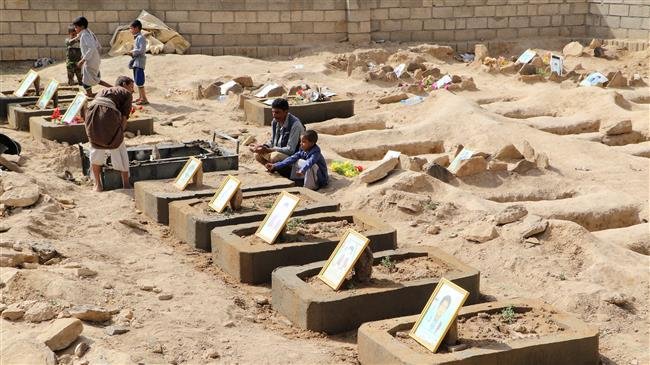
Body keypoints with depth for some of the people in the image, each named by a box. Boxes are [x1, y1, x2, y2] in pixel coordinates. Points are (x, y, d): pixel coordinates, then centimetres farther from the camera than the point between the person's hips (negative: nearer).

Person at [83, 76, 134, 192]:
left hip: (91, 112, 5)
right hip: (108, 114, -5)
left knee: (96, 147, 21)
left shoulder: (103, 91, 37)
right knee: (119, 149, 10)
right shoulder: (126, 94, 20)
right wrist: (120, 134, 13)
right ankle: (126, 184, 16)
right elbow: (124, 117, 7)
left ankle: (97, 184, 23)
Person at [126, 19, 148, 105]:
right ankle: (140, 97, 21)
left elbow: (141, 50, -22)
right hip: (136, 62, 10)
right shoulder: (136, 38, 17)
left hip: (139, 62, -10)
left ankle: (144, 99, -9)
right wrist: (132, 53, 8)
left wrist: (132, 52, -14)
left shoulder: (141, 38, -14)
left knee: (139, 81, -11)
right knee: (137, 81, 14)